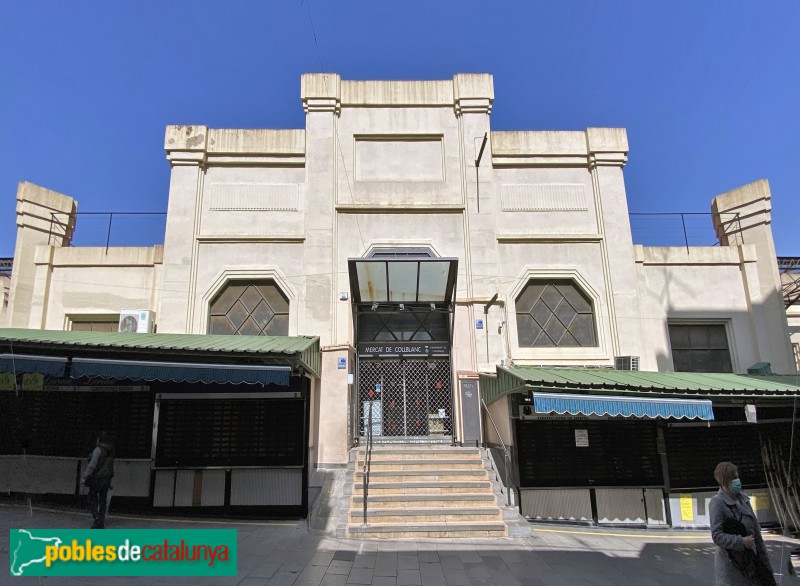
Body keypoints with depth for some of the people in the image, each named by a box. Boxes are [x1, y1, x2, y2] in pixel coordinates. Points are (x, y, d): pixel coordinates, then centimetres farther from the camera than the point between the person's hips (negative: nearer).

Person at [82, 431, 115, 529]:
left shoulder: (99, 449, -13)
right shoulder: (111, 450, 9)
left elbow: (92, 465, -18)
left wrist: (84, 477, -15)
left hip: (97, 477, -7)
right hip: (107, 478, 7)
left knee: (92, 498, 6)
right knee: (102, 500, 11)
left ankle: (97, 518, -7)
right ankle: (101, 522, 14)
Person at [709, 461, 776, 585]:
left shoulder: (743, 498, 6)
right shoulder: (717, 503, -15)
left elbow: (755, 529, 13)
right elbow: (717, 536, -17)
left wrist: (763, 556, 13)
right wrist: (741, 541, -23)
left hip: (751, 559, 7)